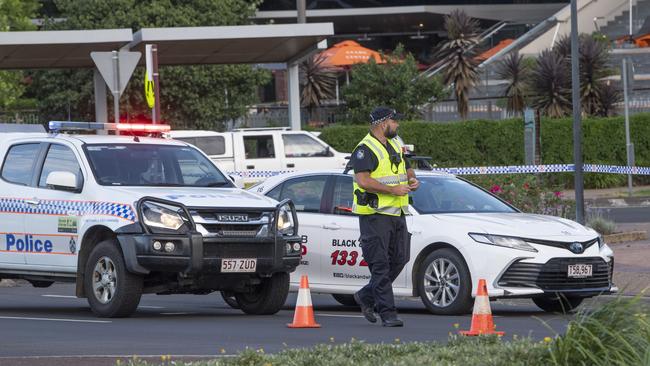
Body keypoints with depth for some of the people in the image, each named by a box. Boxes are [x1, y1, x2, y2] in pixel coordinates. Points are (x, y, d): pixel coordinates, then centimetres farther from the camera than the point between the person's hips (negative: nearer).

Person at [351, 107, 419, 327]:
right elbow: (363, 181, -22)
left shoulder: (395, 145, 17)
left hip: (397, 214, 9)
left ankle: (366, 297, 25)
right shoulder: (365, 150, -11)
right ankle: (387, 313, -7)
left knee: (399, 259, 9)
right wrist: (394, 189, -22)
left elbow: (407, 169, 30)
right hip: (375, 215, -9)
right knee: (380, 265, -7)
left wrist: (412, 180, 6)